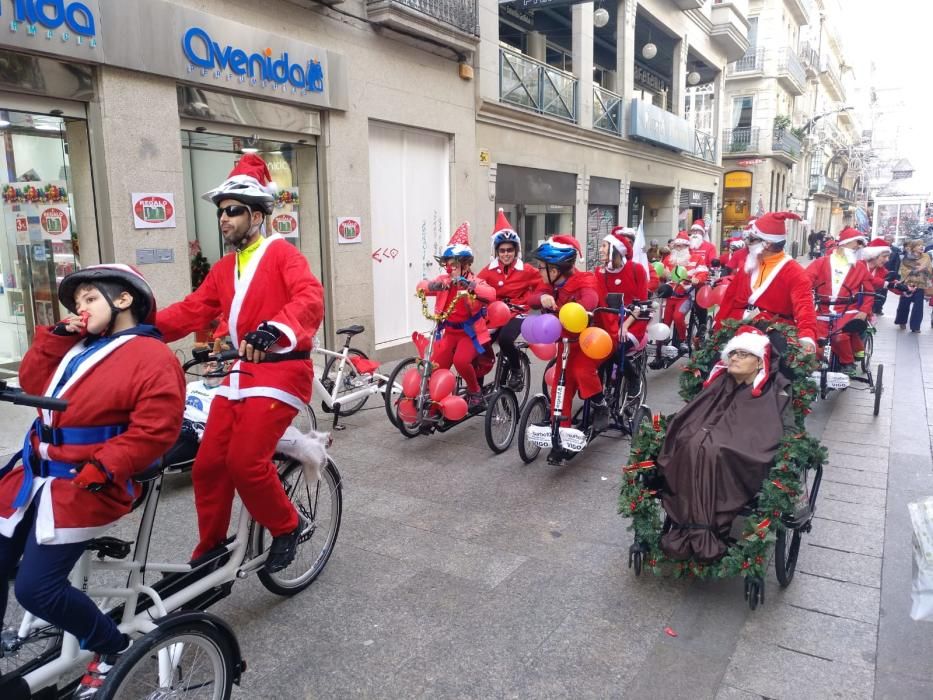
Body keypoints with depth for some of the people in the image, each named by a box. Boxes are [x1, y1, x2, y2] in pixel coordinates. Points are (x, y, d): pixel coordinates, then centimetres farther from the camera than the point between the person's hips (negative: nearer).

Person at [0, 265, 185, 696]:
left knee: (36, 587, -10)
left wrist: (102, 470, -24)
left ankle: (113, 648, 14)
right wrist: (57, 335, 4)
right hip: (35, 470, 9)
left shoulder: (152, 358, -14)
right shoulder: (80, 344, 15)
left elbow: (154, 429, -20)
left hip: (84, 484, -9)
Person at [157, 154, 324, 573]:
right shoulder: (223, 269, 17)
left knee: (245, 461, -17)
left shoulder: (281, 252, -5)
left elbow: (310, 298, -22)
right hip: (241, 371, 7)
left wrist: (274, 330, -39)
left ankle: (287, 527, 8)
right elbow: (192, 310, 9)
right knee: (207, 464, 6)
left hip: (281, 369, -7)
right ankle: (211, 548, 25)